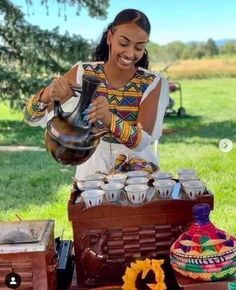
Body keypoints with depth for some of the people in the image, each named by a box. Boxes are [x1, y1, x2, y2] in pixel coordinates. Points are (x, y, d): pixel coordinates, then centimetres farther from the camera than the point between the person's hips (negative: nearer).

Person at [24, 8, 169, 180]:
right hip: (93, 169, -1)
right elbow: (32, 118, -10)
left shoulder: (154, 83, -10)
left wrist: (109, 119, -37)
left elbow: (142, 141, -19)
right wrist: (47, 94, -31)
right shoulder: (83, 73, -8)